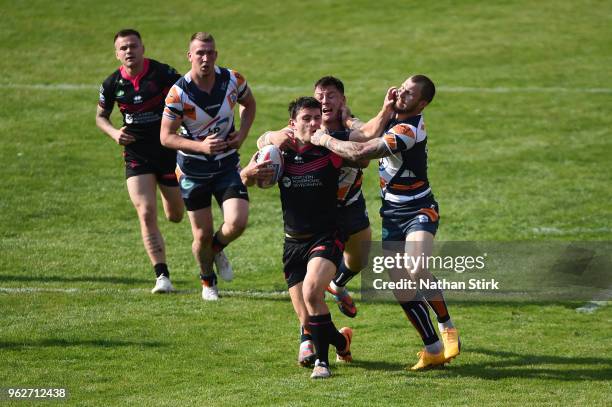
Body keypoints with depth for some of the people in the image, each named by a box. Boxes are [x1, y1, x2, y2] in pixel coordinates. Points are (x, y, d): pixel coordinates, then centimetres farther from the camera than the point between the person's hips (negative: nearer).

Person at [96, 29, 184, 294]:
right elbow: (101, 116, 12)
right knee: (147, 215, -14)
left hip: (169, 152, -1)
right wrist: (114, 133, -8)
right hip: (136, 156, 1)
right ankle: (162, 277, -11)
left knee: (175, 216, 10)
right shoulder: (112, 84, -4)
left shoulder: (163, 74, -12)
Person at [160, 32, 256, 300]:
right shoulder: (178, 93, -19)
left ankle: (217, 250, 20)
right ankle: (207, 281, 33)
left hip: (227, 165, 2)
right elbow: (166, 137, -14)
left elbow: (249, 104, 14)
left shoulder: (233, 80, -9)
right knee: (202, 235, 2)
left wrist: (242, 134, -3)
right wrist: (201, 146, -26)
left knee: (237, 222, -17)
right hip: (193, 171, -2)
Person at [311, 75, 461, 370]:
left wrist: (325, 140, -13)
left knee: (416, 272, -30)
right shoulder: (397, 118, 5)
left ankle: (447, 327, -8)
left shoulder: (409, 130, -24)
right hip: (392, 215, 9)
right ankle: (433, 349, 10)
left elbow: (360, 152, -26)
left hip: (418, 212, -9)